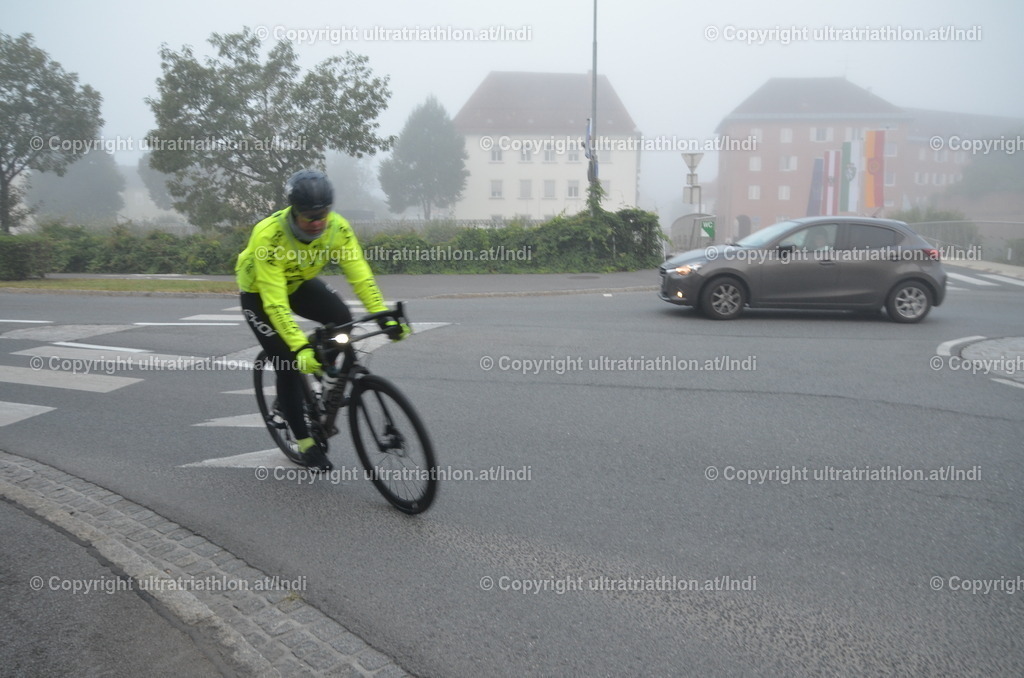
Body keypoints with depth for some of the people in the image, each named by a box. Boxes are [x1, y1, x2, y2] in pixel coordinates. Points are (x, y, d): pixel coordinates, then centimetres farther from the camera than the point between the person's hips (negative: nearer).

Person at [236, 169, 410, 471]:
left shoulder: (337, 227, -26)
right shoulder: (269, 236, -38)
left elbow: (360, 274, -27)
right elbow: (275, 302, -40)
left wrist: (384, 316, -39)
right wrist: (299, 347, -48)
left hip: (299, 282, 4)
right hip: (259, 292, -4)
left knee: (341, 318, -24)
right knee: (289, 362, -12)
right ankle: (305, 441, 6)